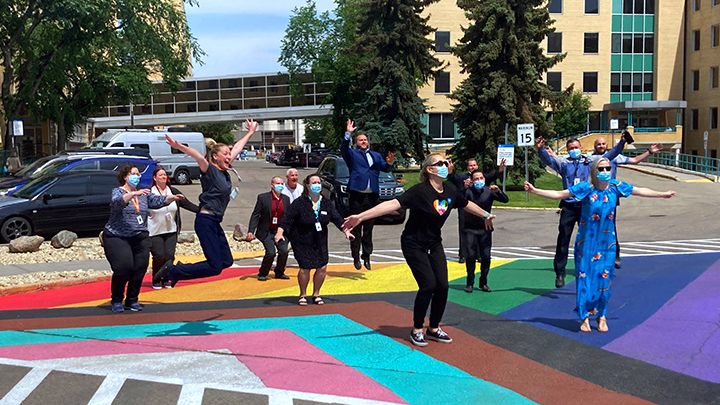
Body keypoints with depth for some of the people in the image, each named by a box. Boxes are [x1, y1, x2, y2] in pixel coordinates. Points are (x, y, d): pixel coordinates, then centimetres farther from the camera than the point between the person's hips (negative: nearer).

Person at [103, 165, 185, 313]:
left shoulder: (144, 194, 14)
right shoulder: (118, 191, -1)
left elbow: (158, 200, -1)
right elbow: (117, 202, -23)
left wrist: (173, 198, -19)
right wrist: (133, 194, -39)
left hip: (140, 238, 5)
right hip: (117, 237, -5)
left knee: (140, 268, -4)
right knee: (123, 268, -15)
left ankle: (132, 300, 14)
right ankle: (116, 300, 7)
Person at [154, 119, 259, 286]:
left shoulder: (224, 171, 12)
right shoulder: (210, 170, -10)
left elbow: (237, 148, 24)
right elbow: (197, 156, -31)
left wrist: (250, 132, 35)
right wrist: (179, 146, -47)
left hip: (215, 223, 9)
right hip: (205, 221, -9)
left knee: (226, 261, 12)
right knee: (215, 266, -10)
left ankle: (182, 269, 15)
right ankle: (172, 271, -1)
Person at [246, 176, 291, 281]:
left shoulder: (286, 199, 4)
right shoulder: (263, 197, -8)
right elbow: (255, 215, -8)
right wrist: (251, 231, -16)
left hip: (280, 230, 4)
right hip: (266, 232, -4)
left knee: (284, 251, -9)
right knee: (271, 252, -16)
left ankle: (279, 272, 16)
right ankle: (262, 274, 8)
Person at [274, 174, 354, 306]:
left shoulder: (327, 204, 3)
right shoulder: (299, 203, -11)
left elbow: (337, 219, 6)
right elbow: (287, 218, -14)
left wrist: (346, 231, -5)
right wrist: (280, 232, -26)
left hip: (320, 242, 4)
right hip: (302, 242, -4)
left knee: (322, 267, -3)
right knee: (305, 268, -7)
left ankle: (316, 294, 19)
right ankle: (303, 295, 17)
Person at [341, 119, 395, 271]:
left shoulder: (376, 155, 21)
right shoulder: (352, 154, 7)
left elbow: (385, 168, 13)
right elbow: (344, 149, -13)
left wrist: (389, 163, -9)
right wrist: (348, 134, -25)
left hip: (372, 195, 4)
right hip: (357, 195, -4)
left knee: (369, 228, 9)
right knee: (356, 227, -1)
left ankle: (366, 256, 16)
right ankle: (356, 256, 3)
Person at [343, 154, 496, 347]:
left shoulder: (450, 190, -4)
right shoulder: (420, 191, -24)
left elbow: (467, 205, 17)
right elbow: (392, 204, -35)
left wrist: (486, 215, 32)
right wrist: (361, 216, -45)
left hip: (434, 243, 6)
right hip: (414, 244, -6)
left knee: (442, 286, 0)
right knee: (428, 285, -14)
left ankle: (434, 328, 20)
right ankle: (417, 330, 6)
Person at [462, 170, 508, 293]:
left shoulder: (489, 191, -2)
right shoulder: (468, 192, -11)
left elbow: (505, 200, -5)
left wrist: (498, 191, -23)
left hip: (485, 228, 2)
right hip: (470, 228, -2)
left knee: (486, 257, 0)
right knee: (471, 256, -7)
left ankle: (483, 283, 15)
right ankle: (469, 283, 8)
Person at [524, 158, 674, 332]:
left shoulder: (615, 187, -2)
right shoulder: (586, 188, -11)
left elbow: (640, 191, 12)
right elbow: (559, 194, -14)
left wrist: (663, 194, 22)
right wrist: (534, 190, -22)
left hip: (607, 242, 3)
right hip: (587, 241, -3)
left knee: (604, 277, 5)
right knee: (585, 276, 0)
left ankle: (601, 315, 20)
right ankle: (585, 317, 12)